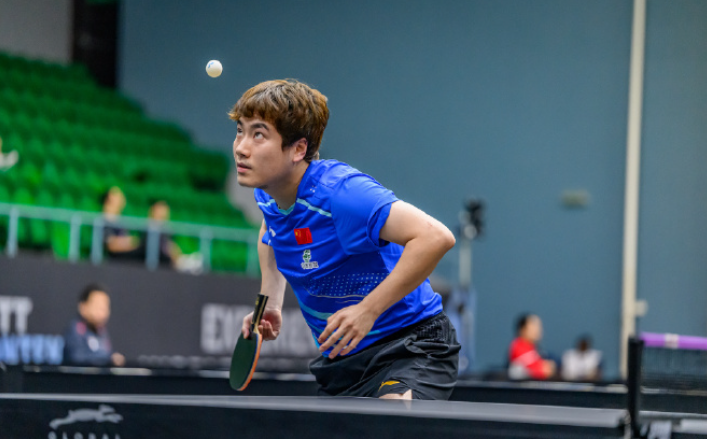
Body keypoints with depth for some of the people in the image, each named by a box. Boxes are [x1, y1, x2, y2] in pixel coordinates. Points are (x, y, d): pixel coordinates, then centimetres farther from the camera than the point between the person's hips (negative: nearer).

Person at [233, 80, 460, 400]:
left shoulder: (340, 192, -26)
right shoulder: (266, 190, 0)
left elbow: (435, 237, -34)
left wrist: (368, 310, -32)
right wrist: (270, 300, 11)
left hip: (409, 346, -8)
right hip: (340, 359, 9)